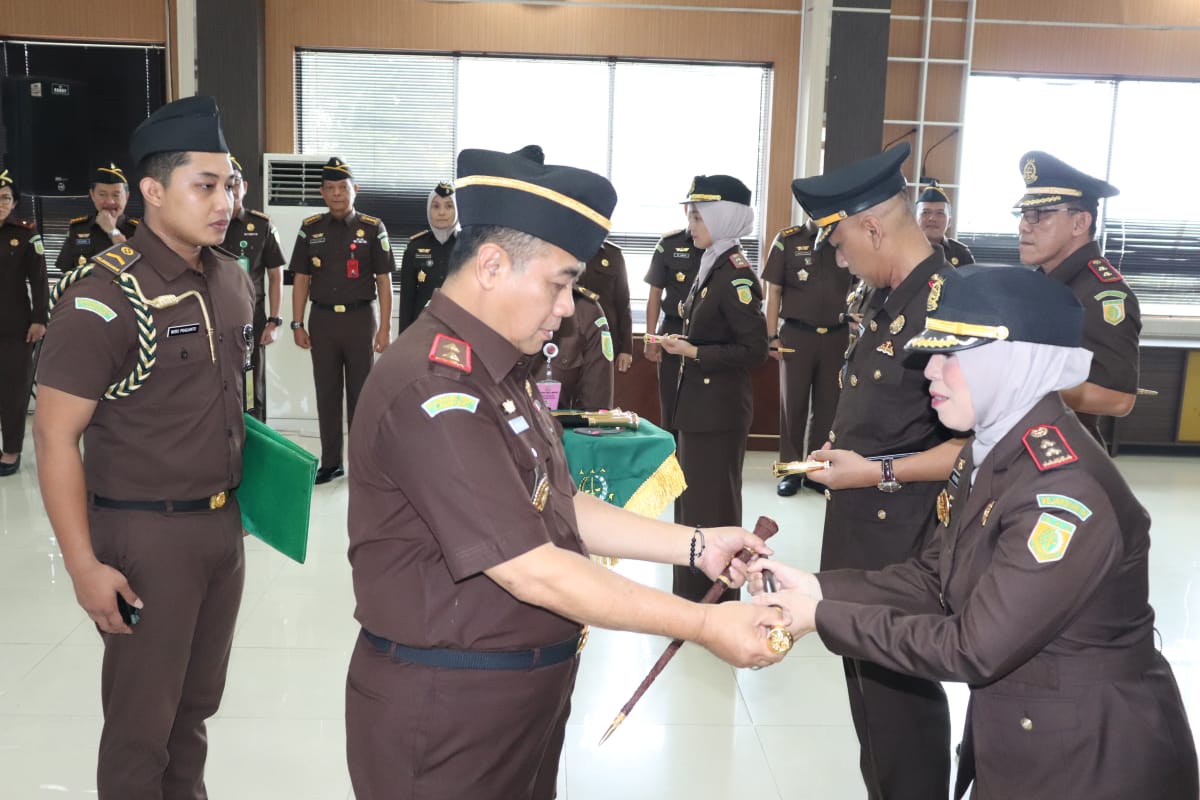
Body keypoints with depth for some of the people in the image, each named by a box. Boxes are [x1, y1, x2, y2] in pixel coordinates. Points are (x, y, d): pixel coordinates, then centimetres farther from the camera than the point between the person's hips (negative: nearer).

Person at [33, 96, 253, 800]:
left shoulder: (234, 281, 5)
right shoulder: (104, 294, -16)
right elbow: (55, 436, -15)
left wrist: (237, 503, 12)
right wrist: (85, 567, -18)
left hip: (224, 523, 6)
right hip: (144, 533, -6)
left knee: (198, 701, 18)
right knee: (142, 718, 8)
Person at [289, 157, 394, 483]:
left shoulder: (373, 228, -1)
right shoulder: (311, 228, 6)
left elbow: (383, 281, -2)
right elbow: (301, 279, 8)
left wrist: (385, 327, -7)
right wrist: (297, 325, 2)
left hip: (360, 318, -2)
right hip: (322, 319, 2)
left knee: (361, 392, 5)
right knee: (327, 394, 8)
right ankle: (330, 462, 18)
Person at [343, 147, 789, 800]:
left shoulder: (497, 371, 9)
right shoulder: (434, 388, -24)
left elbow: (557, 507, 11)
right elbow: (531, 572, -26)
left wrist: (696, 546, 3)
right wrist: (705, 625, -21)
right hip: (445, 718, -9)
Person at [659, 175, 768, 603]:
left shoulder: (736, 276, -18)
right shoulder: (711, 267, 10)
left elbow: (754, 350, -22)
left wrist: (693, 352, -21)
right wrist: (683, 342, 4)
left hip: (720, 408, -10)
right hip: (699, 404, 10)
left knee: (713, 505, 2)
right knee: (692, 500, 17)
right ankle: (691, 594, 31)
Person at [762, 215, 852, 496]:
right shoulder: (787, 239, -1)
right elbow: (773, 291, 0)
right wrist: (772, 337, -5)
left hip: (836, 337, 2)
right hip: (796, 335, -2)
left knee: (828, 405, 8)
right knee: (792, 404, 5)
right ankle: (791, 470, 15)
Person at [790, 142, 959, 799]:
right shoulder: (888, 301, 9)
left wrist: (878, 472, -22)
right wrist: (846, 449, 9)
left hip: (904, 542, -9)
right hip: (861, 532, 9)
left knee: (898, 690, 5)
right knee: (868, 679, 21)